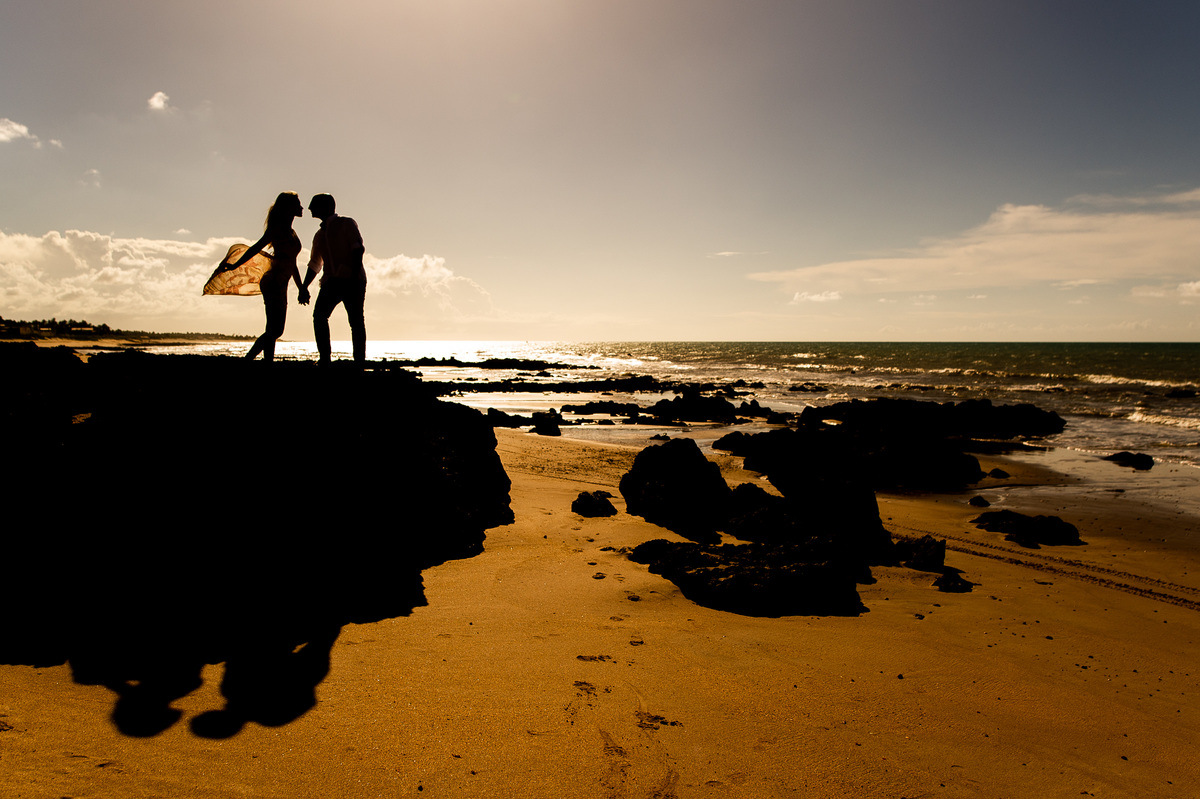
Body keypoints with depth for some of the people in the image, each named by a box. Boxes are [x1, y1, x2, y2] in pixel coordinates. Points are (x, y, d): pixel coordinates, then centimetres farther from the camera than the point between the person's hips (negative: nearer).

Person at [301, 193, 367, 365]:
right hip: (331, 281, 6)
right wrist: (304, 287, 21)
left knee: (356, 320, -10)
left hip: (351, 279, -6)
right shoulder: (320, 235, 27)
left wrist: (355, 275, -18)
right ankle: (324, 359, -16)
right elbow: (314, 264, 30)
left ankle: (360, 362, -8)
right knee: (319, 314, -15)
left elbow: (358, 248, -5)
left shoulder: (346, 223, 8)